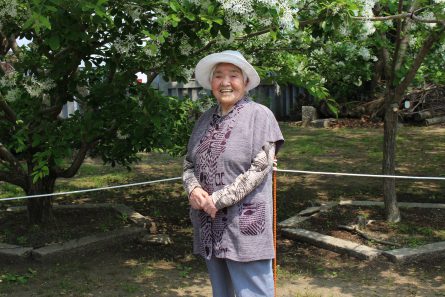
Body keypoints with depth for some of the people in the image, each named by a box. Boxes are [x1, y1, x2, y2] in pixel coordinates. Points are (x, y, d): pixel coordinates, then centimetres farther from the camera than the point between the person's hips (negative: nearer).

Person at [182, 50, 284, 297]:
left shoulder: (259, 115, -7)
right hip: (209, 227, 6)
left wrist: (218, 200, -16)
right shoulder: (206, 119, 11)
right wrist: (193, 189, -8)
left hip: (244, 225, -6)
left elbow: (259, 169, -14)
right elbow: (189, 163, 14)